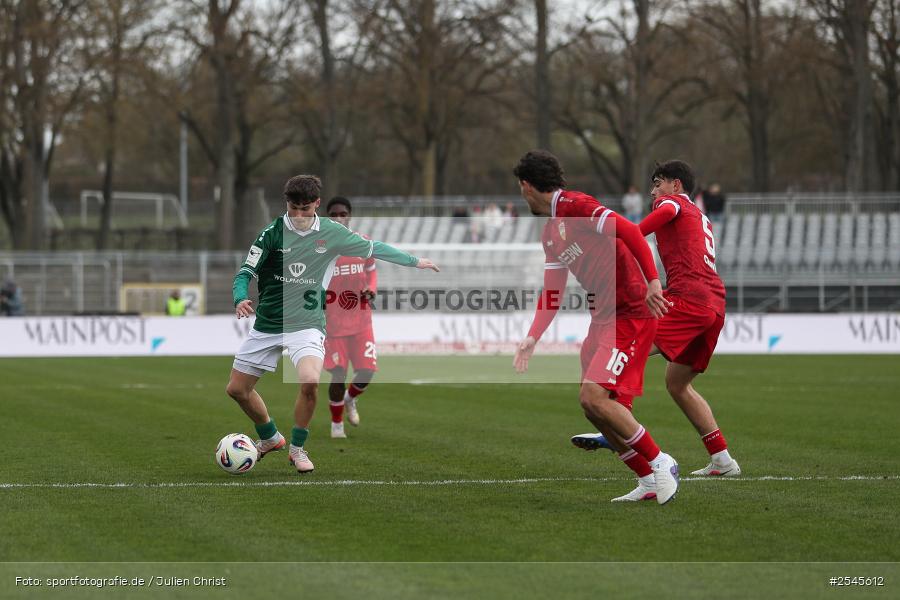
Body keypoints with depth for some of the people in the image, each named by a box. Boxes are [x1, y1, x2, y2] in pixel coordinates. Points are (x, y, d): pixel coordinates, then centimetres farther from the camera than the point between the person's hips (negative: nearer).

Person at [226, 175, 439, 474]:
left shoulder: (331, 233, -2)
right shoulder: (273, 232, -7)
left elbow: (372, 248, 12)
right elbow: (245, 273, -7)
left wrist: (414, 261, 19)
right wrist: (240, 300, -28)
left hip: (306, 323, -1)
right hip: (267, 323, 2)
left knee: (310, 382, -28)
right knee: (237, 388, 5)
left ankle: (297, 447, -5)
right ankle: (270, 438, 33)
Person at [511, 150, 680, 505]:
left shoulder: (573, 205, -12)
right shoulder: (550, 233, 18)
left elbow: (629, 232, -24)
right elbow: (552, 291, 22)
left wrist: (652, 281, -31)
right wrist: (533, 338, 13)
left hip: (630, 314, -10)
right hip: (602, 317, 10)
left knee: (595, 397, -18)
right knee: (592, 405, 6)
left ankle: (660, 463, -6)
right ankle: (649, 482, 13)